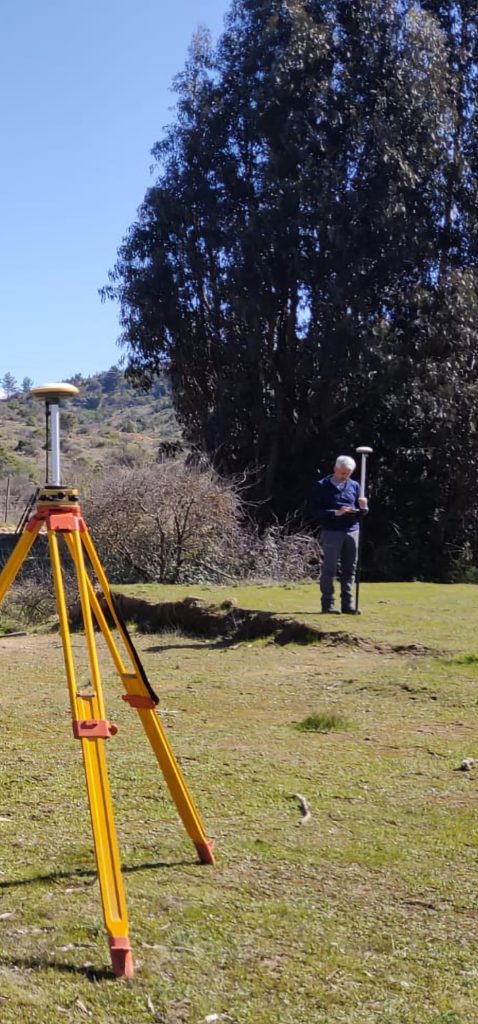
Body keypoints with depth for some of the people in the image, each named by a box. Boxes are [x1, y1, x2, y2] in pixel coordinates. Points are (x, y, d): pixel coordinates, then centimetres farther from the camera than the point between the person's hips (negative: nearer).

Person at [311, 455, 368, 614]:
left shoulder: (355, 486, 14)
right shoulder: (322, 486, 2)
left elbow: (361, 512, 16)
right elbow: (317, 511, -5)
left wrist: (363, 507, -7)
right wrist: (335, 513, -19)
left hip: (352, 531, 4)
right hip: (331, 532, -4)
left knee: (349, 569, 5)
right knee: (329, 569, -3)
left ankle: (347, 604, 11)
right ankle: (327, 604, 0)